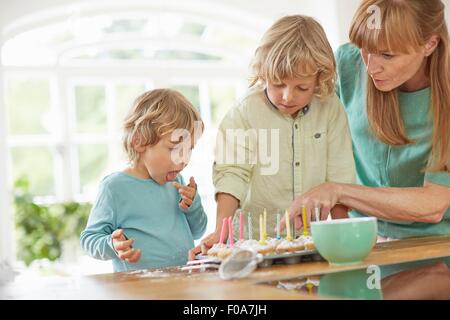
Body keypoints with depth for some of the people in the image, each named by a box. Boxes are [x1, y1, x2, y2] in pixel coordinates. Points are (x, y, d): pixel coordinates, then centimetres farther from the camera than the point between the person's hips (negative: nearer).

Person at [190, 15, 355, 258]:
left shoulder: (330, 109, 0)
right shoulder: (245, 113, -7)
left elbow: (339, 175, 4)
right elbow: (232, 174, -10)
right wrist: (220, 231, -21)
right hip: (256, 236, -2)